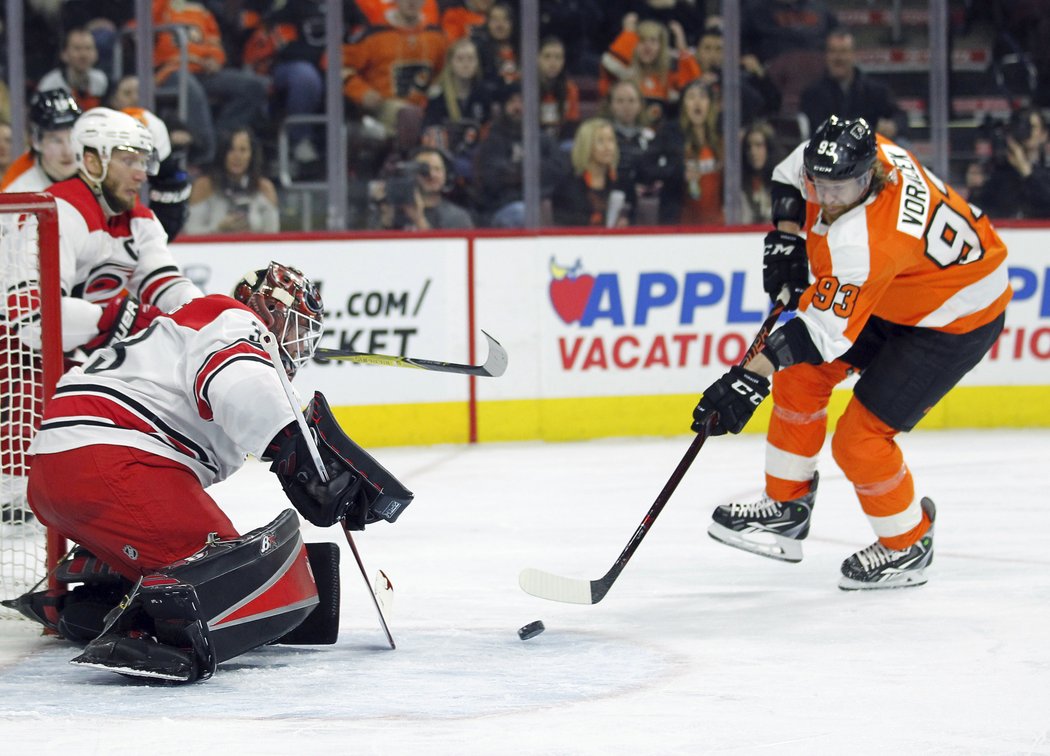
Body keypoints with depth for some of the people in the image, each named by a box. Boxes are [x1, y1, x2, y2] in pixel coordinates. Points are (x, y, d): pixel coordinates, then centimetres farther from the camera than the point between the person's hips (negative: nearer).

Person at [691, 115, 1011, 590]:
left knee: (859, 438, -11)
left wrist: (750, 377, -39)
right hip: (895, 297, 9)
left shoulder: (867, 239, -40)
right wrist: (785, 238, -5)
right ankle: (786, 508, 18)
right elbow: (789, 176, 7)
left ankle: (908, 544, 15)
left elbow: (824, 328, -38)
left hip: (956, 319, -9)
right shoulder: (847, 151, -17)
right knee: (801, 371, 4)